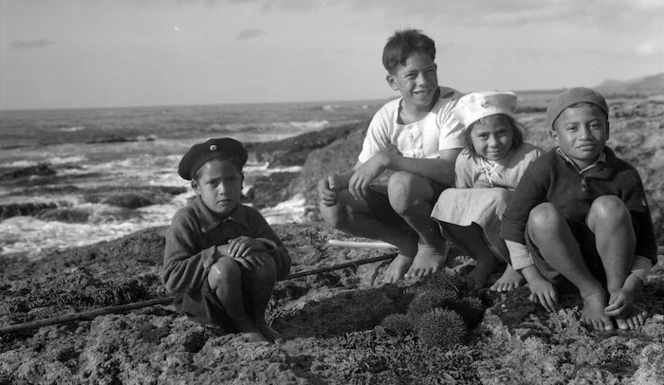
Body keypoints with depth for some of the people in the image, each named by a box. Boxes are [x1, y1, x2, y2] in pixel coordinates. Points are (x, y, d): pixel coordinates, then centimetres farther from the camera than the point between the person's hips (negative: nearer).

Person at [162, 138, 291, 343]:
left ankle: (258, 318, 0)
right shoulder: (186, 220, -14)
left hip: (243, 296, 4)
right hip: (199, 303, -4)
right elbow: (172, 280, -23)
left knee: (265, 261, -26)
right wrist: (219, 252, -30)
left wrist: (256, 245, -26)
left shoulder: (251, 217, -1)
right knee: (225, 266, -34)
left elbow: (284, 266, -5)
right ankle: (242, 324, -8)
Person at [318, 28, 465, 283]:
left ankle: (434, 244, -4)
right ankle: (407, 245, 6)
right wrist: (336, 181, -24)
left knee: (401, 183, -37)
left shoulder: (451, 104, -18)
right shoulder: (386, 117, -3)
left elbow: (449, 170, -29)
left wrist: (387, 159, -36)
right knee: (332, 207, -14)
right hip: (405, 197, 5)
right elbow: (362, 170, 0)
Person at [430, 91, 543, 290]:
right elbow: (461, 206, 3)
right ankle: (485, 258, -3)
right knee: (447, 199, -20)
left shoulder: (531, 157, -15)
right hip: (485, 235, 4)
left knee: (498, 197, -32)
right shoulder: (466, 161, -5)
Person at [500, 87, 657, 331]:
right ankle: (591, 293, -17)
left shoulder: (624, 176, -9)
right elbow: (512, 223, -8)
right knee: (542, 215, -30)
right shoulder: (544, 170, -12)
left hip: (605, 263, 0)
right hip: (557, 264, 0)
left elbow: (645, 241, -7)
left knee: (609, 206, -27)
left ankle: (615, 291, -14)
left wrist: (630, 288, -22)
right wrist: (534, 278, -12)